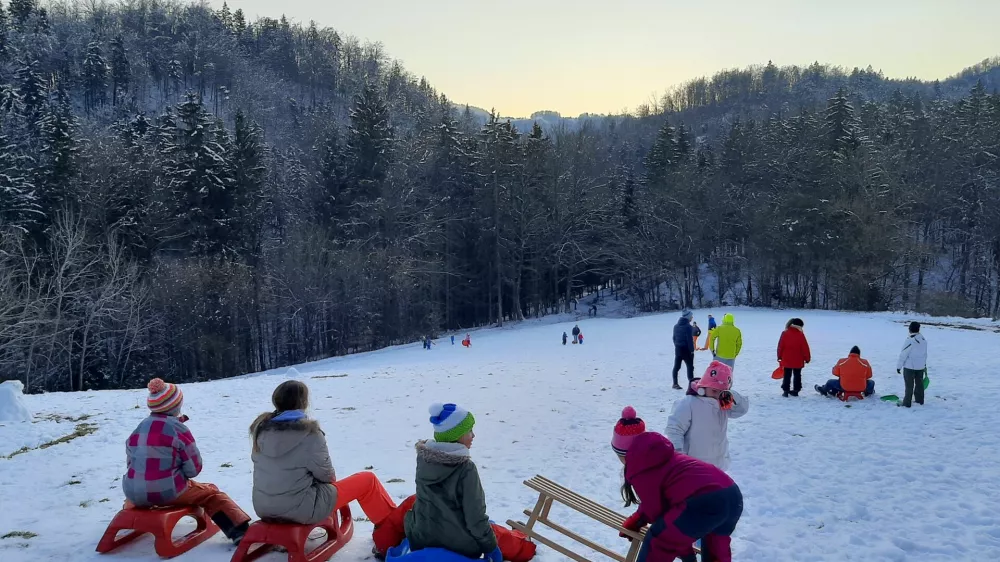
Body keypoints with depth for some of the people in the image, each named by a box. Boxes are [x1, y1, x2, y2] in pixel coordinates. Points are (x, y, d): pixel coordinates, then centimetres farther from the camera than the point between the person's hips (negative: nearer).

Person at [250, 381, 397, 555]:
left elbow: (269, 464, 10)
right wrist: (331, 477, 13)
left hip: (263, 507, 7)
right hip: (301, 510, -7)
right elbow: (326, 475, -11)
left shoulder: (261, 427, -2)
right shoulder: (309, 433, -20)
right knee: (367, 480, 9)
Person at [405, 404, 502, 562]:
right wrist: (491, 548, -4)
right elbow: (475, 517, -17)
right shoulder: (466, 468, -22)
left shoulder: (423, 458, -4)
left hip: (422, 539, 6)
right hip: (459, 546, -6)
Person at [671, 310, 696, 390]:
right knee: (690, 366, 1)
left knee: (676, 366, 9)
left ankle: (675, 383, 12)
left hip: (678, 349, 7)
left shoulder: (676, 326, 8)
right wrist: (692, 350, -11)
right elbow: (690, 339, -17)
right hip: (686, 350, -7)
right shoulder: (688, 326, -16)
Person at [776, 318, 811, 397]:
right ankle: (796, 390, 14)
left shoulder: (785, 334, -6)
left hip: (786, 360, 1)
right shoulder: (801, 335, -9)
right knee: (797, 375, 12)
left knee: (787, 376, 7)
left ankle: (785, 390, 3)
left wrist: (779, 356, 10)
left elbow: (780, 346, -1)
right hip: (798, 361, -1)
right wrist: (807, 358, 5)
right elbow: (805, 348, -6)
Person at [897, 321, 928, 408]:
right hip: (921, 366, 6)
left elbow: (903, 354, -18)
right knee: (919, 383, 17)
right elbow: (925, 354, 11)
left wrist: (899, 366, -11)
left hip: (909, 366, -6)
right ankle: (919, 400, 29)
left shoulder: (910, 340, -21)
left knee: (909, 385, 0)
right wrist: (924, 364, 23)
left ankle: (907, 403, 5)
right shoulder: (923, 339, 1)